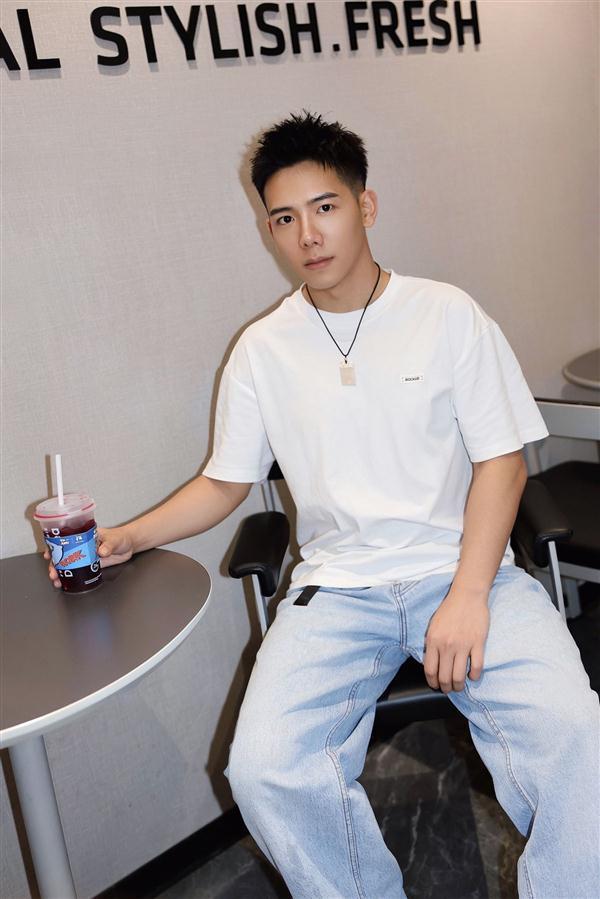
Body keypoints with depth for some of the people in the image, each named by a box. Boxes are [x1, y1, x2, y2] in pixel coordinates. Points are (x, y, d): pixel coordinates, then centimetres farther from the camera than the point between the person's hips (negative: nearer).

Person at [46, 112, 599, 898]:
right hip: (337, 588, 2)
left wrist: (469, 595, -13)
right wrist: (127, 537, -1)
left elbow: (501, 460, 0)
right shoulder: (262, 349, 8)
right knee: (263, 770, -22)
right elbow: (225, 483, 14)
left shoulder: (447, 315, 3)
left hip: (460, 569, -1)